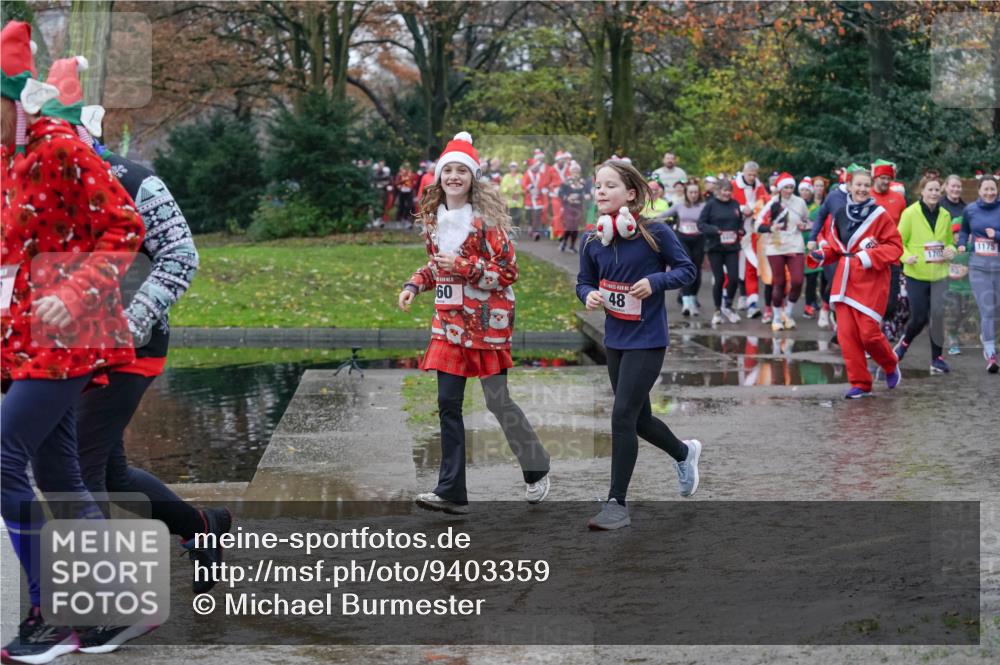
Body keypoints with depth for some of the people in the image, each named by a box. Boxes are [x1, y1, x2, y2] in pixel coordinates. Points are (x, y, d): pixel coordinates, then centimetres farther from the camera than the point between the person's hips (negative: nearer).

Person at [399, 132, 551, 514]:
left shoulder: (486, 218, -11)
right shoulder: (433, 218, 8)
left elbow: (508, 271, -13)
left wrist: (462, 266, -21)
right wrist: (414, 285, 5)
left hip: (486, 322, -6)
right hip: (449, 322, 6)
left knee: (498, 401, 0)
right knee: (448, 404, 1)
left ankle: (537, 470, 23)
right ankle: (452, 492, 4)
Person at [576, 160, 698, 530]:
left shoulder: (655, 233, -14)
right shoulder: (593, 243, 0)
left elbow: (687, 269, -5)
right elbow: (584, 281, 11)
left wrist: (656, 281, -22)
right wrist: (588, 295, -12)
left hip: (647, 340, -6)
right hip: (615, 340, 6)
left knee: (623, 416, -12)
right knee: (638, 418, 18)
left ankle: (617, 503, -2)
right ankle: (684, 453, 48)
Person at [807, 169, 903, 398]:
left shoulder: (879, 216, -5)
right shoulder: (838, 216, 8)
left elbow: (895, 246, -7)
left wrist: (870, 256, -19)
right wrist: (821, 254, -1)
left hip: (871, 283, -5)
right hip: (845, 281, 5)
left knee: (869, 333, -8)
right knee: (847, 335, 0)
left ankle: (891, 366, 22)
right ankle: (860, 384, 9)